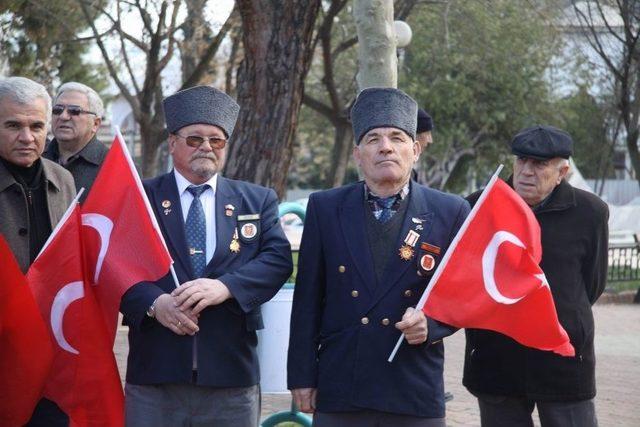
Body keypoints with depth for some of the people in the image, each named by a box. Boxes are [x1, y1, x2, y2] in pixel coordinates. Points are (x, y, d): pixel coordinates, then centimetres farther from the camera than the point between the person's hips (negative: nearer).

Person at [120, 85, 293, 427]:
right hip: (154, 375, -1)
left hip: (232, 375, 1)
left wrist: (225, 287, -16)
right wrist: (153, 302, -18)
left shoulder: (258, 201, 13)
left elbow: (278, 259, 0)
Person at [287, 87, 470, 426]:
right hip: (338, 393, 1)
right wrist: (302, 376, 2)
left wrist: (432, 323, -13)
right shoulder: (325, 208, 5)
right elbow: (308, 299, 5)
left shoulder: (450, 212, 3)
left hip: (416, 395, 0)